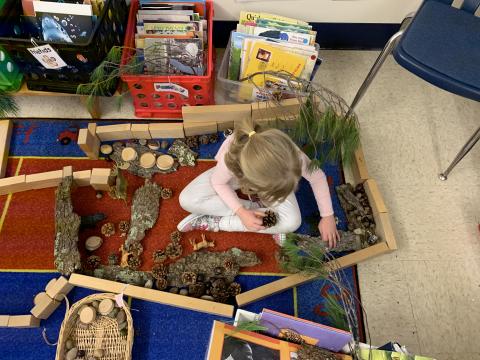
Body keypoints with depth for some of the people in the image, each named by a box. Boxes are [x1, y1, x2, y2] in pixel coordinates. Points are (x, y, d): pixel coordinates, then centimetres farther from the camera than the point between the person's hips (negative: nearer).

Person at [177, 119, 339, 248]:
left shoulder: (291, 155, -41)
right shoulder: (230, 159, -43)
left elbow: (318, 177, -20)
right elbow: (218, 182, -19)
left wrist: (327, 216, -17)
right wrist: (241, 212, -31)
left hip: (270, 175, 1)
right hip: (236, 173, 0)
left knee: (292, 222, -25)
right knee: (187, 200, -22)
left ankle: (215, 223, -14)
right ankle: (257, 207, -14)